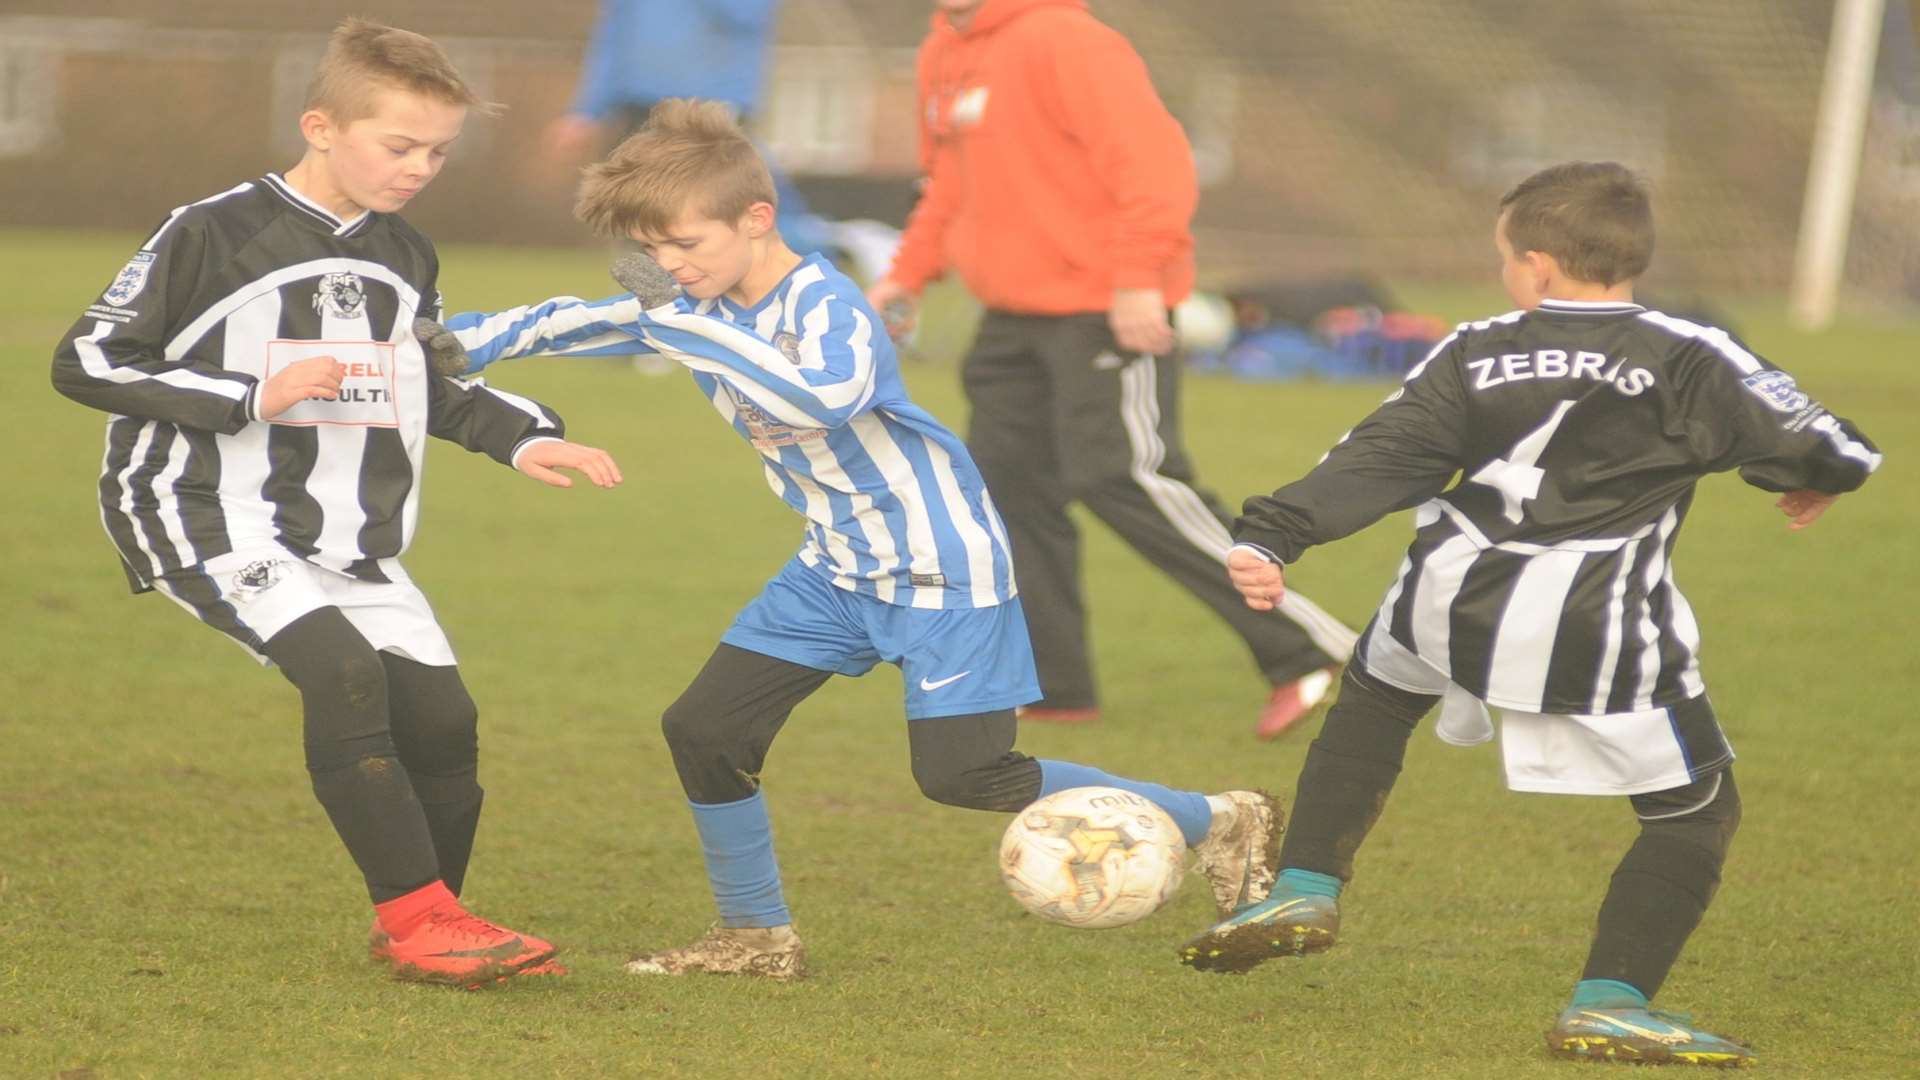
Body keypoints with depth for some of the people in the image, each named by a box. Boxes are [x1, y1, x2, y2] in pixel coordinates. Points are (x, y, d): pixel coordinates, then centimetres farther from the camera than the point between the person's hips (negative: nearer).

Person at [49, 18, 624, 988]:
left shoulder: (405, 259, 11)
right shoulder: (212, 236, -10)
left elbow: (425, 389, 27)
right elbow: (85, 362, -11)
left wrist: (520, 437, 8)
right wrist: (253, 398, -18)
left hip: (353, 541, 7)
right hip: (214, 520, -7)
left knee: (439, 715, -5)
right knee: (342, 669, -27)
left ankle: (422, 933, 16)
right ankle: (418, 915, -20)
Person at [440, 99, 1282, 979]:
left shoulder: (826, 306, -25)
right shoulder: (693, 305, 0)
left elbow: (825, 396, -46)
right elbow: (570, 323, 10)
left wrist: (683, 322, -42)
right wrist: (456, 340, -3)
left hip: (943, 559, -8)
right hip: (838, 567, 9)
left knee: (961, 771, -14)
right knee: (702, 731, 4)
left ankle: (1216, 824, -2)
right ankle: (756, 939, 21)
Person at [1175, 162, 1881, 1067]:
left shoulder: (1473, 355, 8)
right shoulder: (1689, 360, 1)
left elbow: (1380, 457, 1)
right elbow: (1816, 445, -1)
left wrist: (1273, 536, -3)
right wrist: (1814, 475, 23)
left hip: (1451, 604, 3)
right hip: (1603, 632, -3)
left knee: (1370, 700, 35)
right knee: (1697, 811, 9)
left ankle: (1304, 890, 29)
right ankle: (1610, 1000, -3)